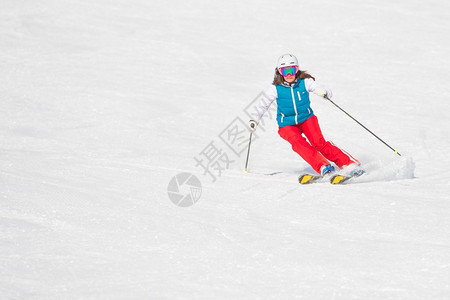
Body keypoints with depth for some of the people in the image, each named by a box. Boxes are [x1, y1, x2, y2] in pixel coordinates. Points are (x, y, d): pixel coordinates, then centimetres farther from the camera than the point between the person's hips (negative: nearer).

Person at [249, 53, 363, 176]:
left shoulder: (305, 82, -10)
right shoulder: (276, 89, -9)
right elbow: (264, 104, 4)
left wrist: (325, 93, -33)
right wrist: (255, 119, -4)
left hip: (306, 118, 0)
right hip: (287, 124, 0)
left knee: (319, 142, -21)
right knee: (298, 142, -30)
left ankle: (348, 163, -17)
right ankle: (322, 166, -40)